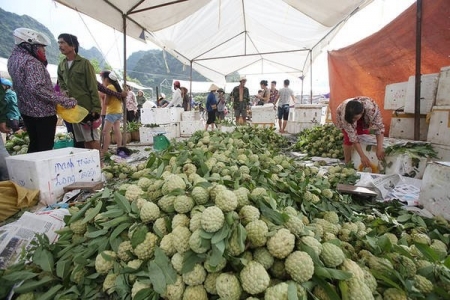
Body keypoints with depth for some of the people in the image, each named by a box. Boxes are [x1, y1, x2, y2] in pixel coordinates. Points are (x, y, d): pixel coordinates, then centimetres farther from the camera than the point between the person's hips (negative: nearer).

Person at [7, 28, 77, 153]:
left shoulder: (13, 58, 11)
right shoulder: (30, 62, -18)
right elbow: (37, 88, -30)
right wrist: (64, 100, -30)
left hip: (26, 110, 9)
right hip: (43, 112, -9)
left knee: (34, 145, 20)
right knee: (45, 147, 0)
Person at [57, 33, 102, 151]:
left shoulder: (84, 63, -5)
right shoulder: (61, 65, 14)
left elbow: (93, 87, -10)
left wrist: (96, 108, -16)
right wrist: (63, 91, 5)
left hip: (87, 108, -6)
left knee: (92, 138, -4)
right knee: (84, 140, 11)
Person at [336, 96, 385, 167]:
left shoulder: (371, 108, -42)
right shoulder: (345, 115, -42)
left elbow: (379, 127, -36)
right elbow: (353, 137, -38)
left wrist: (379, 148, -46)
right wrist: (362, 156, -42)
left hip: (363, 119, 2)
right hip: (346, 118, -2)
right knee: (348, 139, -12)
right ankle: (347, 163, 3)